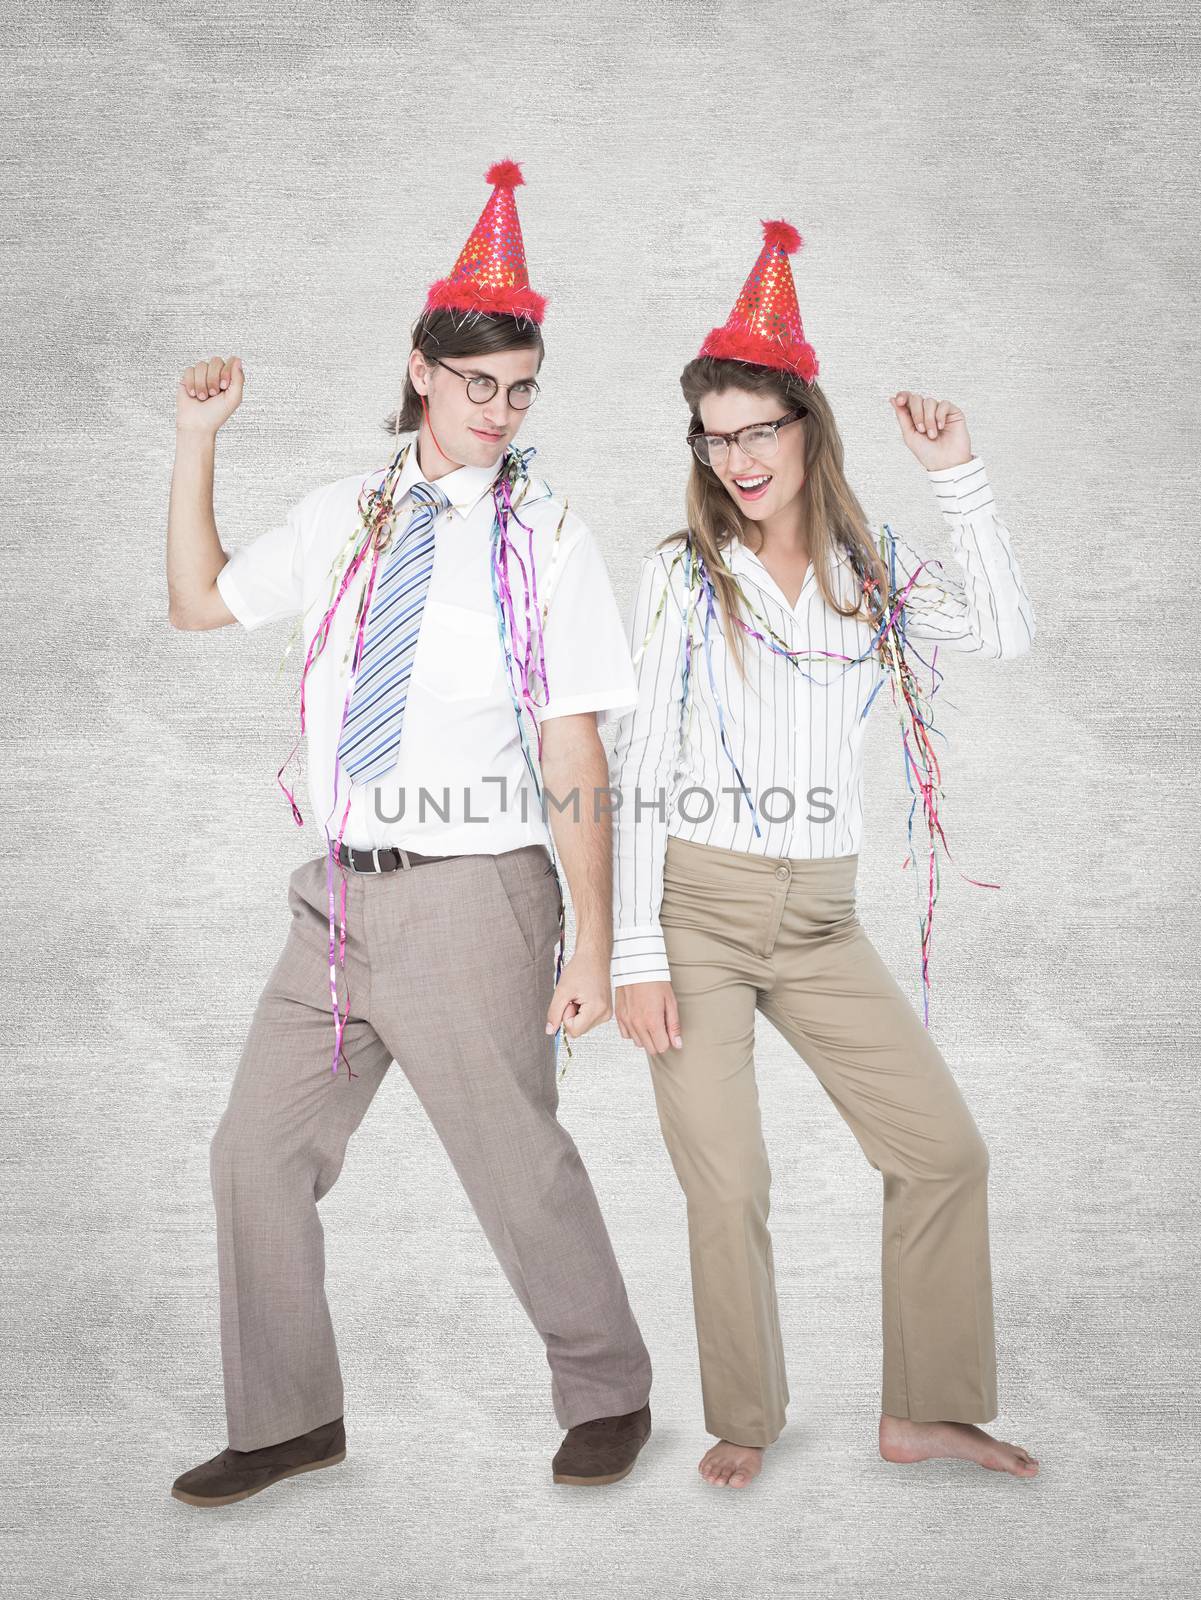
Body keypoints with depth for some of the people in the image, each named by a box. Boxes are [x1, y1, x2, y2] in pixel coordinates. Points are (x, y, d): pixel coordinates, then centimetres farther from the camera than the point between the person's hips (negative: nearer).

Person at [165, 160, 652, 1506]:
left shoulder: (544, 538, -4)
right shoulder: (343, 516, 10)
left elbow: (575, 754, -8)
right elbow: (199, 603, 20)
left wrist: (594, 945, -12)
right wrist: (196, 441, 13)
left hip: (470, 899, -5)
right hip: (339, 892, 5)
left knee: (517, 1165, 4)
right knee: (259, 1151, 10)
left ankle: (607, 1396, 30)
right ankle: (288, 1421, 30)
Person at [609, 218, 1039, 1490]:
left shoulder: (872, 572, 9)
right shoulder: (682, 574, 0)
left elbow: (1006, 633, -7)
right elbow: (638, 771, -4)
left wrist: (956, 476, -6)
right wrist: (636, 951, -9)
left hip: (820, 918, 4)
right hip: (694, 907, -3)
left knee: (946, 1152, 4)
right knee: (726, 1182, 0)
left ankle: (924, 1411, 22)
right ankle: (743, 1421, 24)